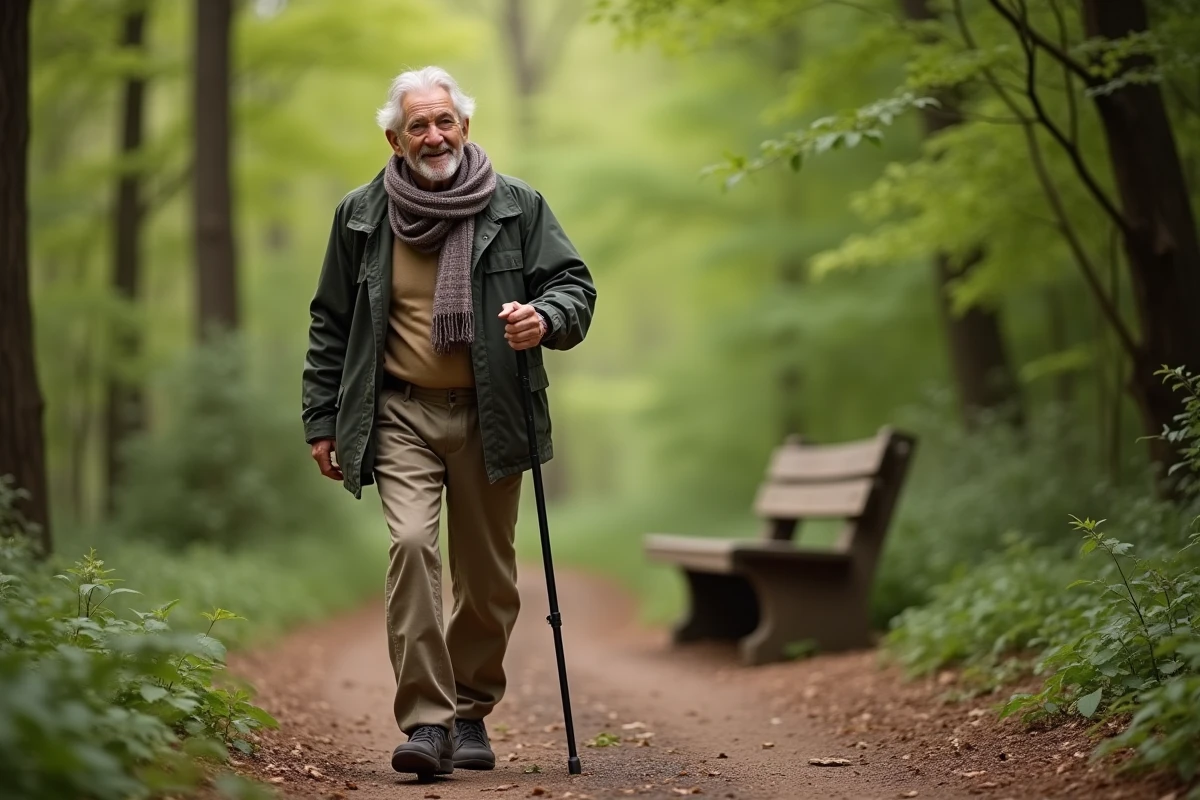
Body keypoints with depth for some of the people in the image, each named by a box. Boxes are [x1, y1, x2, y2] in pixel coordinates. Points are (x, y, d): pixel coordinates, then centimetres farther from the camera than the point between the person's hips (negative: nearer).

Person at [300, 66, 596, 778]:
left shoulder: (517, 206, 4)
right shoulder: (362, 216, 6)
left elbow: (574, 283, 5)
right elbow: (331, 325, 11)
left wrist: (546, 319, -18)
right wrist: (322, 421, 8)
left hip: (489, 417, 1)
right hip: (402, 414, -1)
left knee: (489, 577, 7)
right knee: (411, 545, -21)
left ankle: (471, 713, 26)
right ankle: (426, 722, -18)